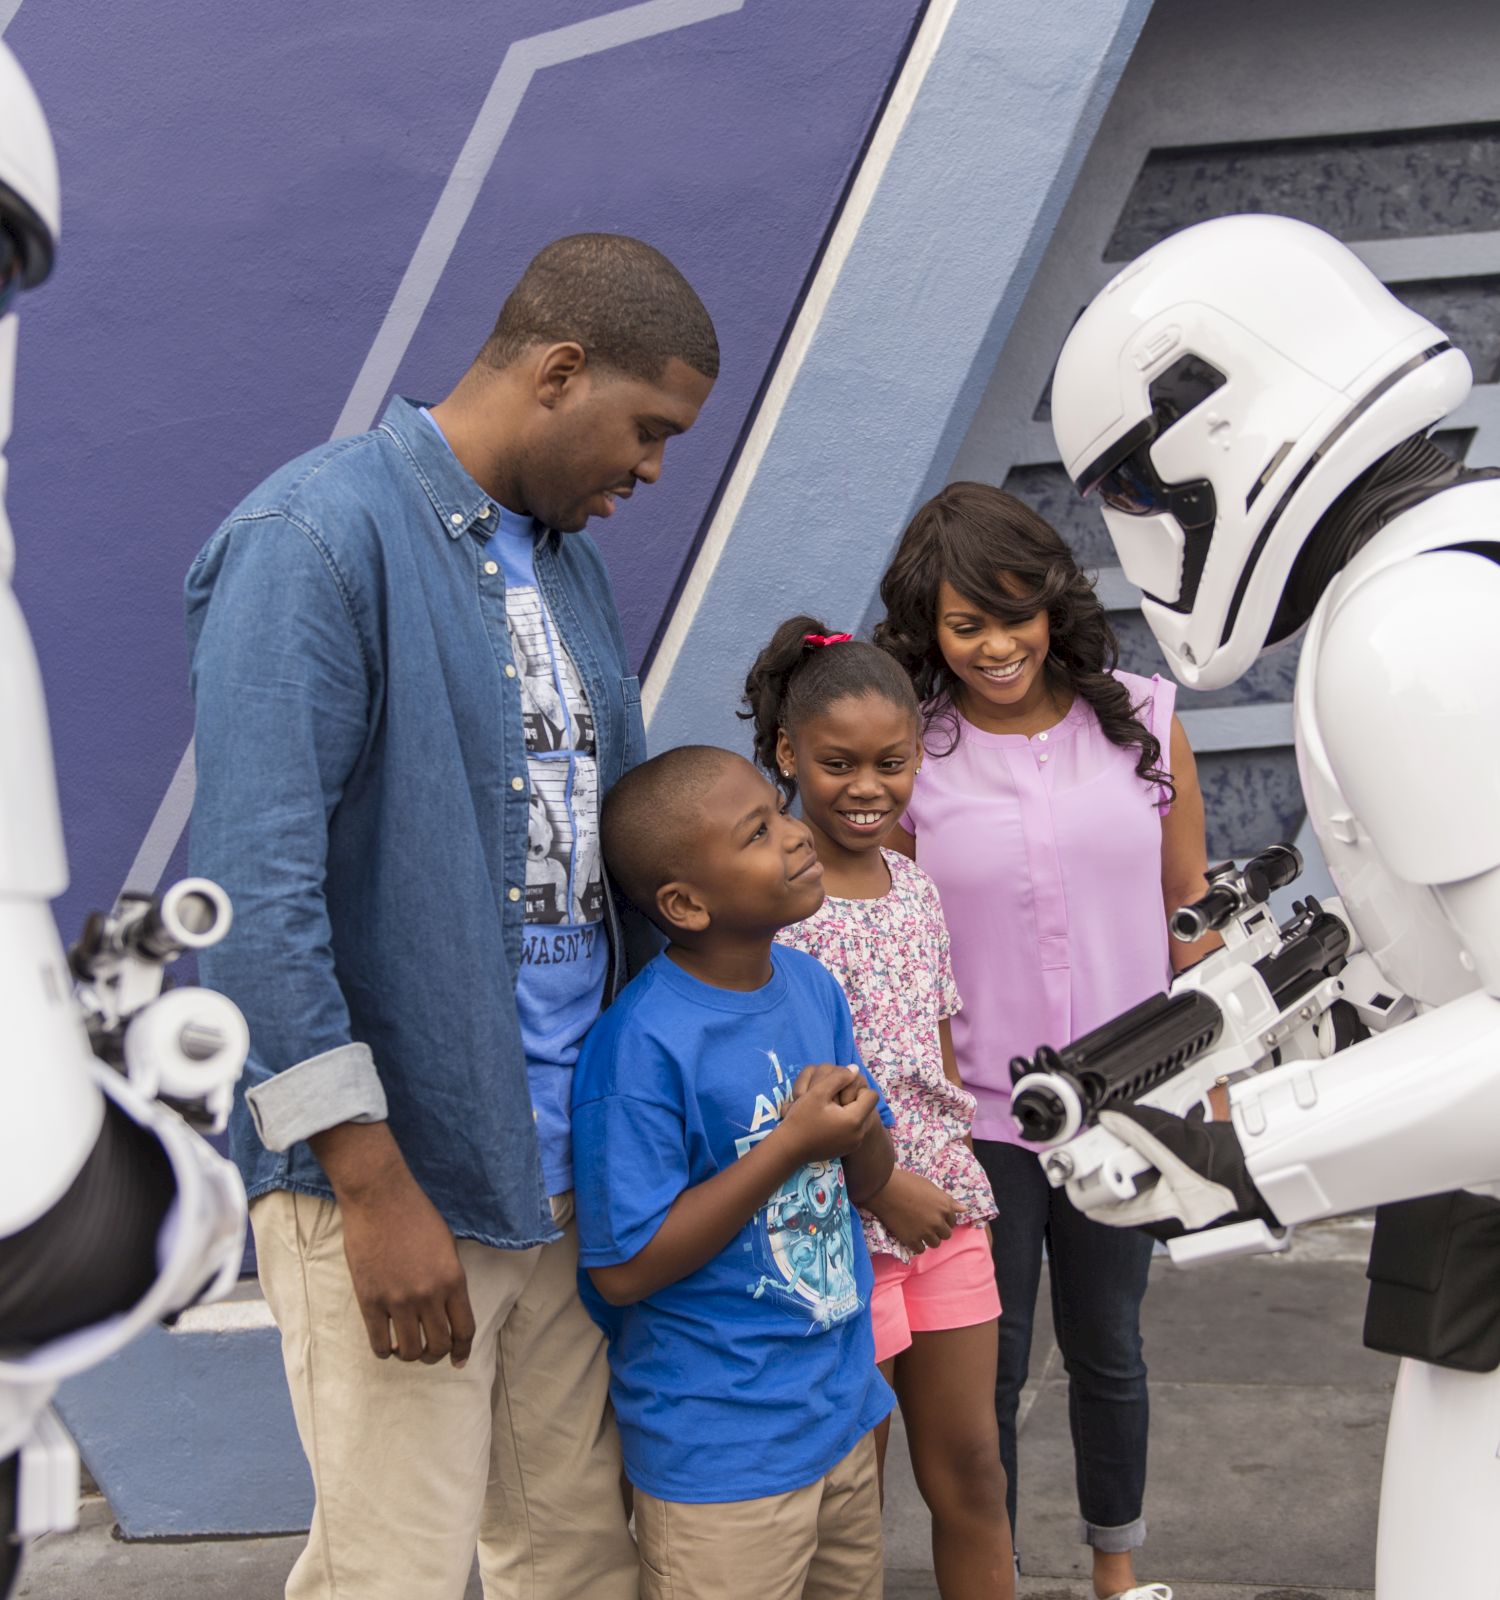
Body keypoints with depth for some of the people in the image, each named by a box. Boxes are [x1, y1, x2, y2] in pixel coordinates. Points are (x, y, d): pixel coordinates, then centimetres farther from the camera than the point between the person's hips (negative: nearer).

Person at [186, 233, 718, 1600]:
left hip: (564, 1164, 8)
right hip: (390, 1174, -7)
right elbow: (258, 893, -19)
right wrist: (376, 1187, -19)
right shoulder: (318, 537, -13)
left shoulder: (569, 555, 13)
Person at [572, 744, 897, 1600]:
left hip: (842, 1406, 7)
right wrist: (791, 1145, -23)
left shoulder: (813, 985, -1)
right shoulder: (641, 1045, -23)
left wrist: (857, 1131, -15)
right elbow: (624, 1267, -22)